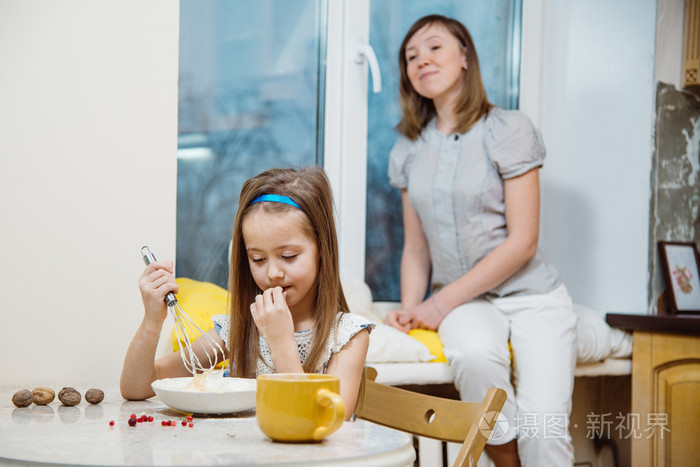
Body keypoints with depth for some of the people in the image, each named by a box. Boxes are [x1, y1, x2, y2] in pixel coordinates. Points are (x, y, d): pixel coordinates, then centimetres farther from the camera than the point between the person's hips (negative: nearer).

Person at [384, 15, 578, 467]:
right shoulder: (408, 152, 11)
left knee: (544, 425, -25)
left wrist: (443, 302, -12)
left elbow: (522, 242, -9)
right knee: (475, 354, -34)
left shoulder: (508, 129, -4)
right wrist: (410, 310, -3)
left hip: (530, 293, -2)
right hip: (464, 303, 3)